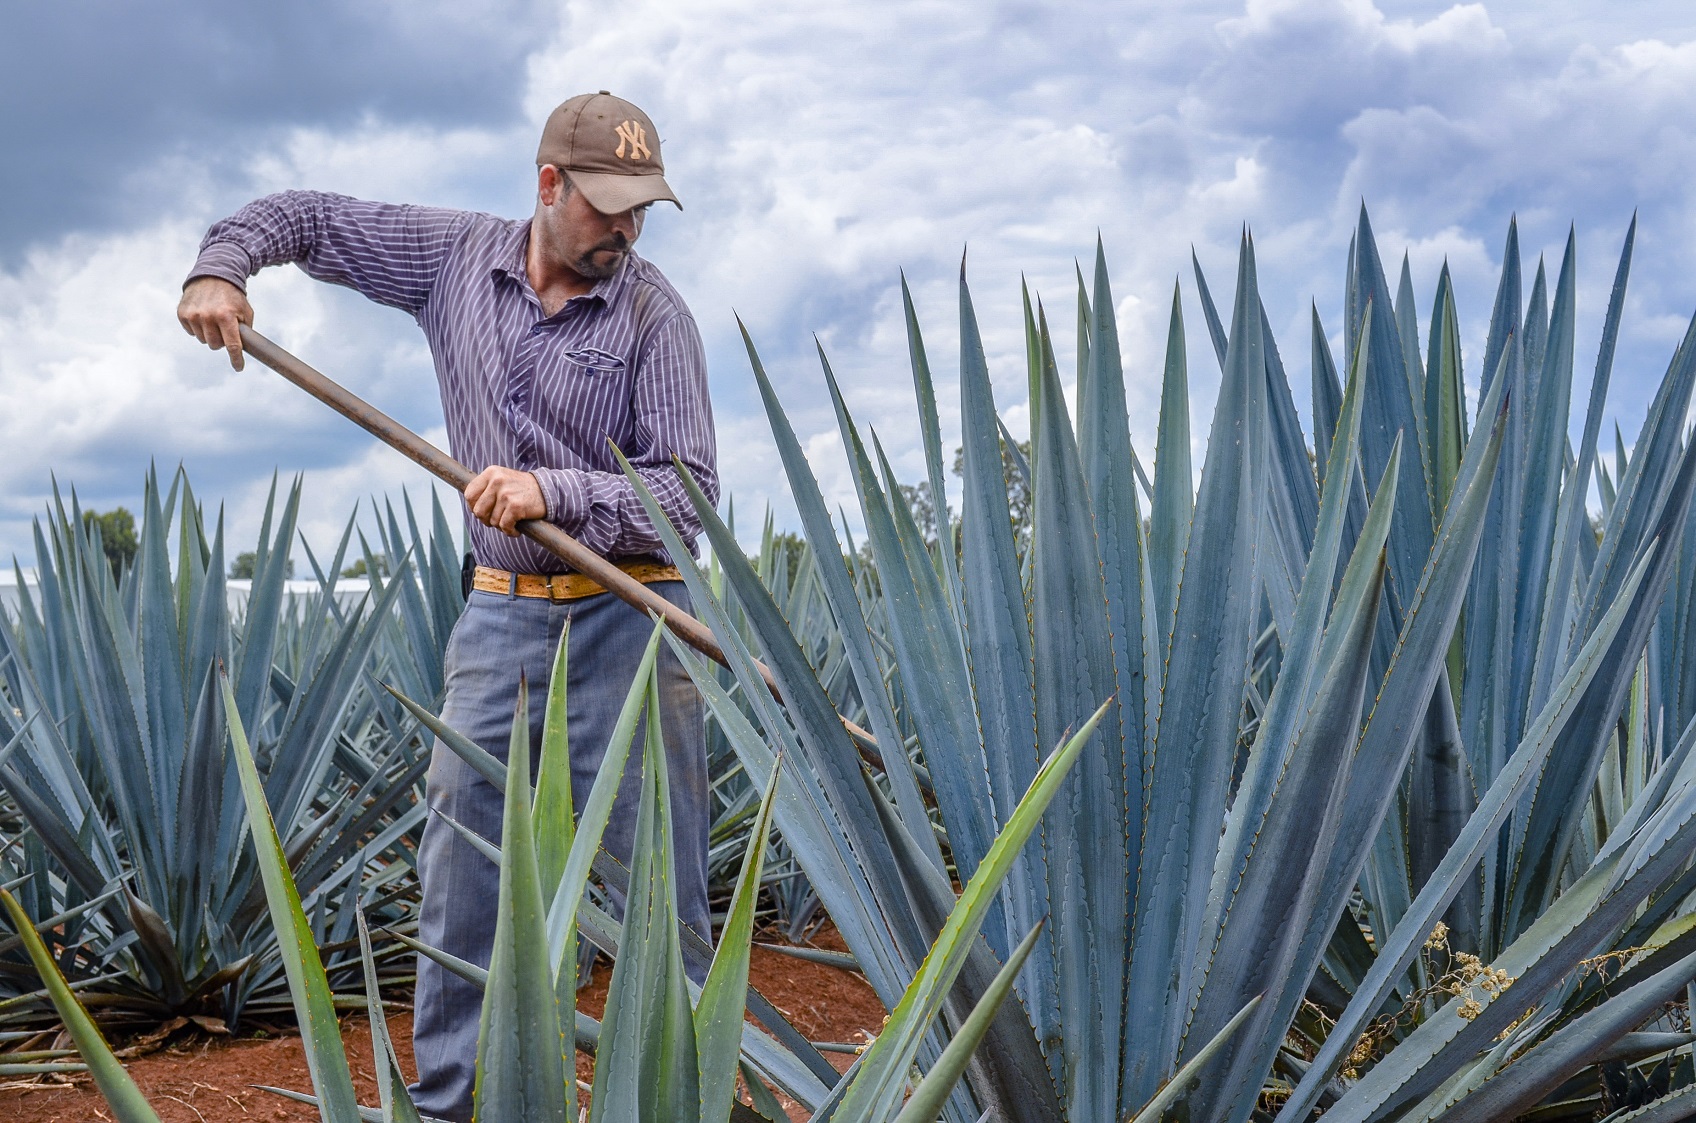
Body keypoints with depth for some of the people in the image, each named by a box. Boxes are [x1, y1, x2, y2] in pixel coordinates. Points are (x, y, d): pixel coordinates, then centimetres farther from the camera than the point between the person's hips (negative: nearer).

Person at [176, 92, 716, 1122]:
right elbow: (299, 217, 16)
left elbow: (688, 492, -13)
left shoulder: (653, 313, -7)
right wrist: (220, 267, -2)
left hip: (626, 620, -3)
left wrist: (551, 490, -24)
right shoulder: (456, 255, 3)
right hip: (501, 612, 3)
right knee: (464, 870, 6)